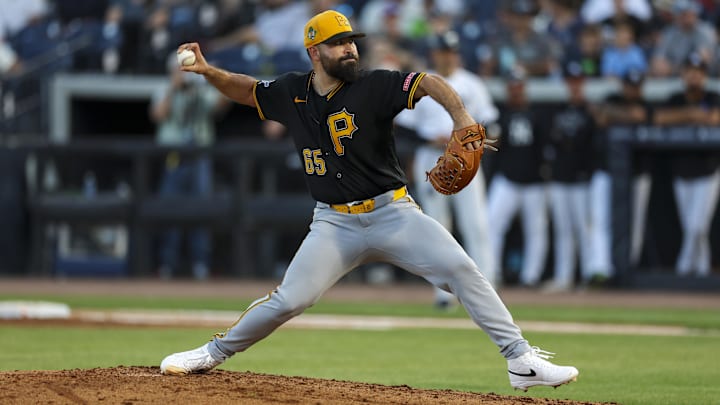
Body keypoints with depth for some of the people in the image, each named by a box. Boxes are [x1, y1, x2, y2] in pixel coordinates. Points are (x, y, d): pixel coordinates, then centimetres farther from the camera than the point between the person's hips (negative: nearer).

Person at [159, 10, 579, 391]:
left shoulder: (375, 86, -9)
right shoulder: (292, 92, 3)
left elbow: (429, 83, -22)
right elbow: (245, 90, 20)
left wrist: (461, 116, -40)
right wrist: (208, 71, 2)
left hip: (394, 213, -2)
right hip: (335, 223, 2)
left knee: (460, 268, -17)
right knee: (290, 299, -8)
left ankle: (522, 360, -14)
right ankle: (214, 353, 14)